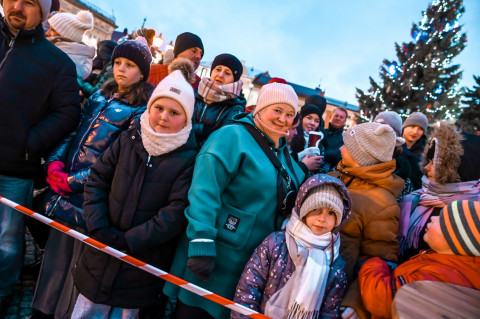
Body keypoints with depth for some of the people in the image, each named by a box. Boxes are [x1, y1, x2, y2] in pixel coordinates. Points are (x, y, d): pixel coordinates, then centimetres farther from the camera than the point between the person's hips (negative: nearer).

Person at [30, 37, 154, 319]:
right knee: (56, 251, 18)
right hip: (64, 190, 6)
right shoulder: (100, 96, 13)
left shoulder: (143, 110, -10)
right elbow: (74, 131, 14)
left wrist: (72, 181, -15)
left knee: (79, 261, 9)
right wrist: (55, 161, -4)